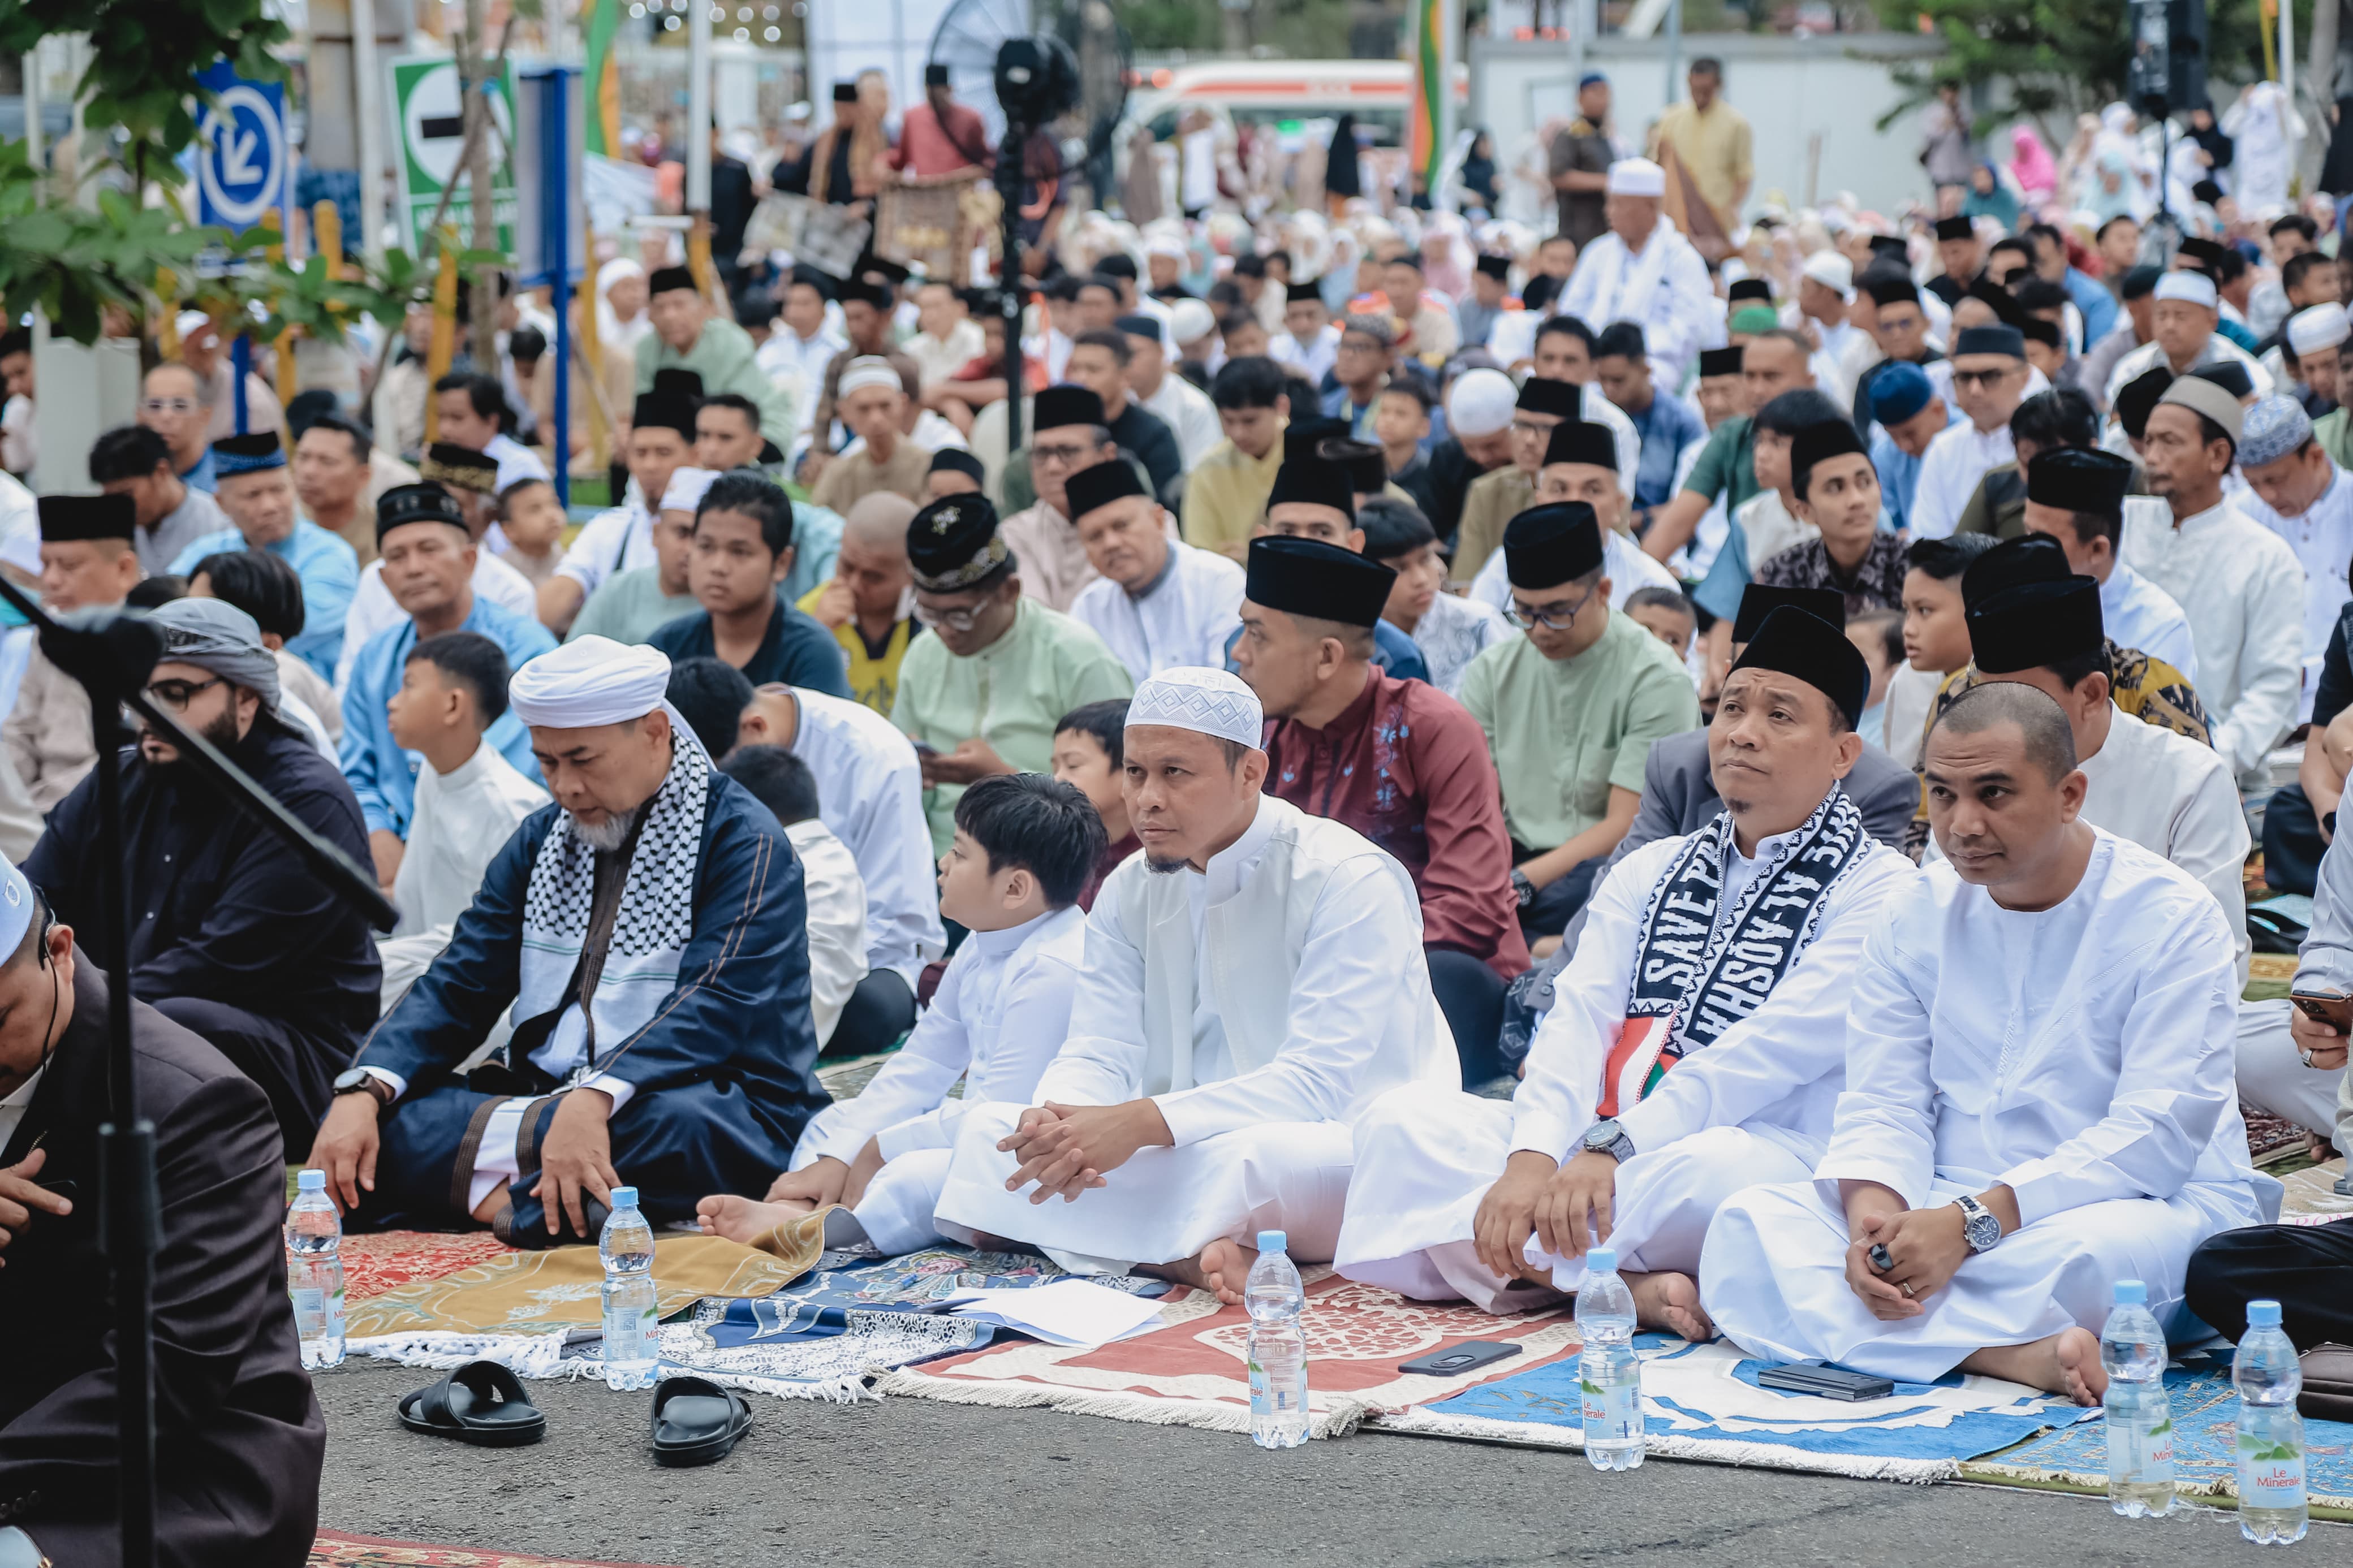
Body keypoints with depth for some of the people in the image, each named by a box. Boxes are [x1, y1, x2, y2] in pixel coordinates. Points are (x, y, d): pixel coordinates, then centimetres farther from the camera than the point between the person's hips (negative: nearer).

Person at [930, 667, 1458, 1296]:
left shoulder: (1350, 882, -14)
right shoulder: (1130, 893, 7)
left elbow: (1321, 1081, -22)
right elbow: (1098, 1055, 2)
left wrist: (1143, 1122, -32)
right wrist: (1054, 1120, -24)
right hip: (1190, 1154, 7)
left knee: (1253, 1156, -42)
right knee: (986, 1130, -14)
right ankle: (1190, 1255, -29)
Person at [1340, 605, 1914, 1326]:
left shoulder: (1877, 887, 0)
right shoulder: (1650, 872, 20)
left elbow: (1772, 1050, -13)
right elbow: (1579, 1017, 5)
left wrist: (1610, 1148, -24)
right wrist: (1532, 1159, -16)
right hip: (1603, 1150, 6)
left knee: (1719, 1171, -40)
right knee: (1405, 1119, -14)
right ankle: (1624, 1285, -28)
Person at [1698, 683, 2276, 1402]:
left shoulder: (2172, 919, -7)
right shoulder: (1916, 917, 9)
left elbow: (2158, 1134, -16)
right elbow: (1883, 1106, 5)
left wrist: (1972, 1224, -26)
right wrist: (1873, 1212, -21)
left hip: (2145, 1205, -5)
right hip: (1945, 1208, 5)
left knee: (2075, 1250, -41)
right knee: (1750, 1222, -22)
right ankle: (2016, 1354, -36)